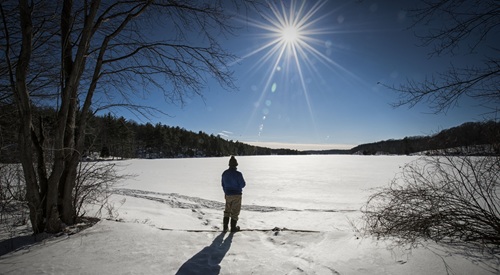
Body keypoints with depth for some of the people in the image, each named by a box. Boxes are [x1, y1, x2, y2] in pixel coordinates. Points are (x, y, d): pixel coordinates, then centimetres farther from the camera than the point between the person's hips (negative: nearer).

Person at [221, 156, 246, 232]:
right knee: (235, 211, 8)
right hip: (236, 195, -5)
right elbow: (243, 184, -12)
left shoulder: (224, 173, -1)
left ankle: (225, 227, 22)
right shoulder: (238, 174, -20)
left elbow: (223, 184, 9)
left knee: (227, 211, 19)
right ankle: (233, 227, 17)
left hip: (228, 195, 5)